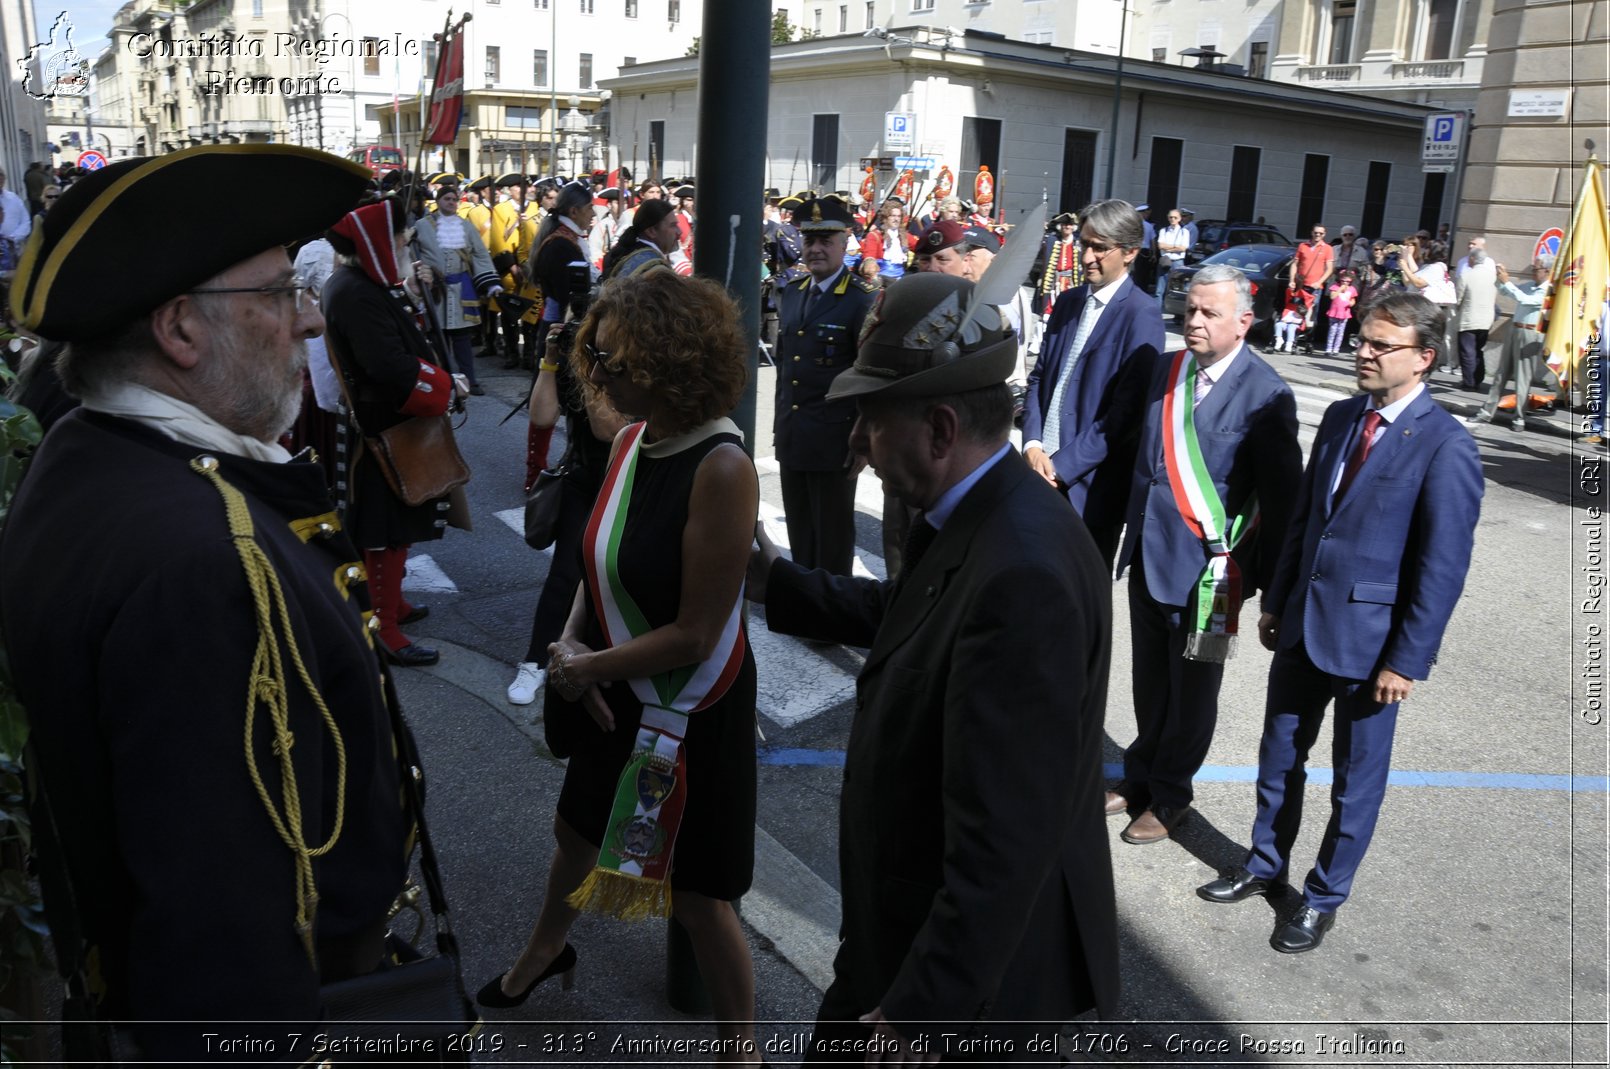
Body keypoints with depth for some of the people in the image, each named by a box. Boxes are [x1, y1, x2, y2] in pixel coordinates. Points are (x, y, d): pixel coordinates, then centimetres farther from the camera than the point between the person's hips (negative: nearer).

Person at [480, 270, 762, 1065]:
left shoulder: (721, 468, -28)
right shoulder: (632, 440, -5)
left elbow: (695, 633, -25)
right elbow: (602, 562, 6)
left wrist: (588, 668, -14)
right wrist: (569, 644, -11)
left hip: (692, 712, -8)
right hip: (616, 697, 8)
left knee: (698, 897, 8)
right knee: (576, 831, 29)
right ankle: (546, 948, 60)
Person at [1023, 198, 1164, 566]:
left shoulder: (1141, 315, -11)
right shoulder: (1068, 301, 11)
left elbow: (1127, 412, -16)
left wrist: (1062, 465, -15)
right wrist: (1033, 445, -4)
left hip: (1091, 481, -6)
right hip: (1043, 468, 6)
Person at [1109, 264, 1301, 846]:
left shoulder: (1265, 395, -14)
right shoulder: (1166, 369, 4)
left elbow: (1282, 497, -11)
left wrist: (1274, 583, -8)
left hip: (1207, 568, -5)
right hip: (1148, 553, 5)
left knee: (1191, 690, 11)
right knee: (1149, 681, 18)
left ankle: (1169, 796, 30)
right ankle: (1140, 776, 38)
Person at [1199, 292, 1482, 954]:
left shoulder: (1445, 447, -17)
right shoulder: (1341, 418, 4)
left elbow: (1444, 567, -16)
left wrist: (1407, 660, -15)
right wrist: (1275, 601, 12)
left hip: (1369, 639, -6)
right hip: (1303, 624, 6)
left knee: (1356, 776, 13)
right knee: (1279, 756, 19)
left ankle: (1325, 895, 31)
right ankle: (1265, 865, 39)